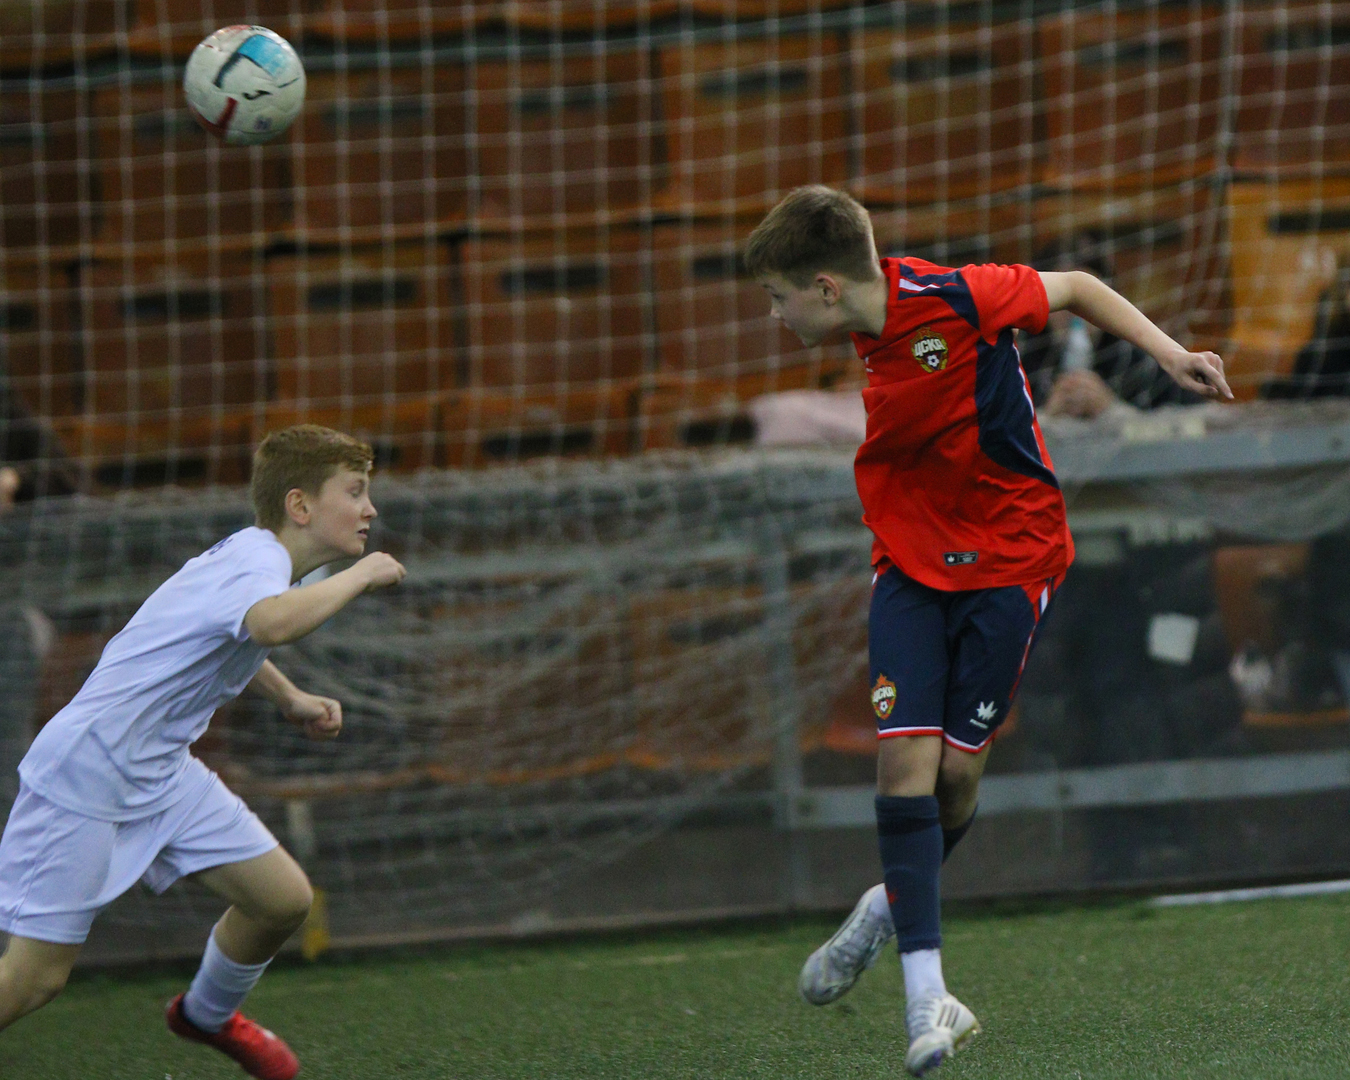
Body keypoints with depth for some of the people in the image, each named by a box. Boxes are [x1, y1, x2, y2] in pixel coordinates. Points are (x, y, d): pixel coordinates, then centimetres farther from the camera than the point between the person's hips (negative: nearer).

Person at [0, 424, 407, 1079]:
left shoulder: (254, 556, 9)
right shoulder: (256, 563, -21)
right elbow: (272, 623, -48)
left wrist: (290, 699, 24)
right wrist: (358, 577, -32)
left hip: (158, 773, 9)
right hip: (86, 775, -9)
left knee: (284, 900, 5)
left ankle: (207, 1015, 33)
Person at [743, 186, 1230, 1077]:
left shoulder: (953, 300, -21)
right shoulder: (870, 334, -2)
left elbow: (1076, 289, -7)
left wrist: (1172, 356, -11)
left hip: (1009, 558, -5)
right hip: (911, 563, 5)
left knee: (957, 770, -2)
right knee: (906, 758, -11)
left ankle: (893, 908, 28)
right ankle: (928, 996, -10)